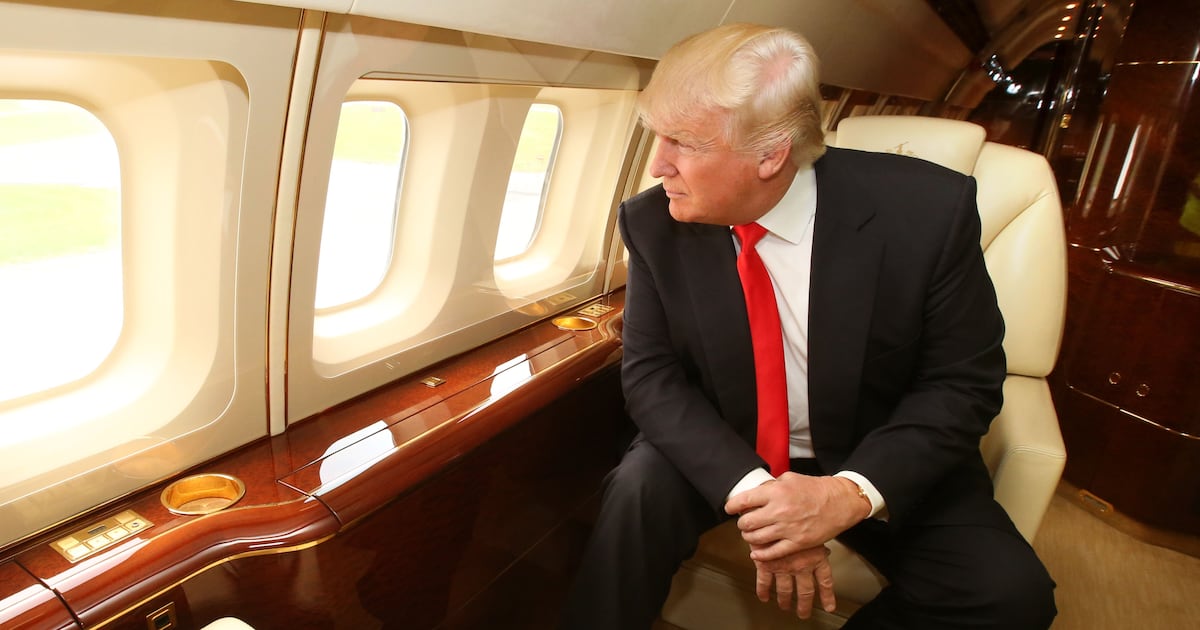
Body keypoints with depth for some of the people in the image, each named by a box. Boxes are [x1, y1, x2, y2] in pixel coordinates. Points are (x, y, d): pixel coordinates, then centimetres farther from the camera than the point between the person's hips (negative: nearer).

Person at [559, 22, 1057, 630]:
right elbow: (651, 374, -11)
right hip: (724, 454, 1)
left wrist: (854, 492, -28)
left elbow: (964, 381, -12)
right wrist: (750, 490, -27)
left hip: (878, 462, 0)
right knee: (640, 487, -27)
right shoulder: (654, 223, -14)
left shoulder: (926, 210, -20)